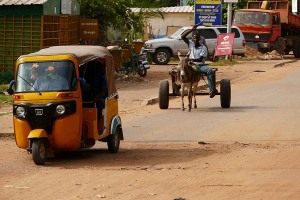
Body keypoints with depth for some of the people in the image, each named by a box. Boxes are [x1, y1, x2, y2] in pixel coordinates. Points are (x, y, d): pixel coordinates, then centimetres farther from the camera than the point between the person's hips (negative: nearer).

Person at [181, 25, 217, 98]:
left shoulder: (203, 47, -2)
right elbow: (183, 37, -1)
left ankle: (212, 90, -36)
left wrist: (192, 59, -29)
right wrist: (192, 30, -6)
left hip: (200, 65, -2)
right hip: (191, 65, 2)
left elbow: (200, 59, -12)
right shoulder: (191, 44, 8)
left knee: (209, 70, -31)